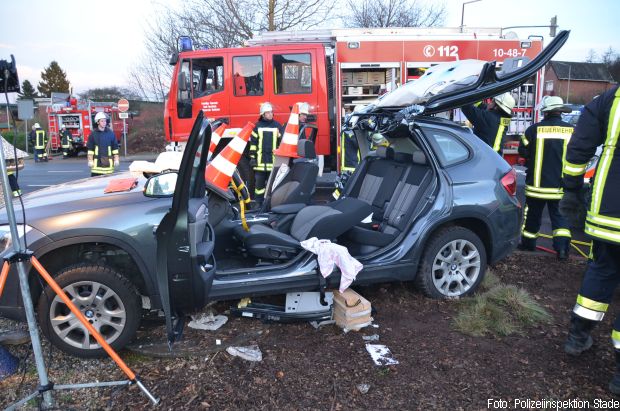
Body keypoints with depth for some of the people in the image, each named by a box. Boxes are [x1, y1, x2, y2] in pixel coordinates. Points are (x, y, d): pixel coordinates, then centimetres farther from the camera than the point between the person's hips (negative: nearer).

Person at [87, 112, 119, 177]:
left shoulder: (110, 133, 6)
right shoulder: (93, 134, 2)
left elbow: (115, 147, 8)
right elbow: (90, 149, 2)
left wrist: (116, 159, 3)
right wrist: (90, 160, -2)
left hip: (108, 162, 1)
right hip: (97, 162, -1)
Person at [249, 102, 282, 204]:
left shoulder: (278, 125, 9)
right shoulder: (258, 126, 8)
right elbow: (253, 143, 7)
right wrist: (252, 157, 1)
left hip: (273, 160, 0)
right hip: (260, 160, 0)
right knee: (259, 182, 3)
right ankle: (258, 203, 11)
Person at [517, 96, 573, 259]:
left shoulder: (534, 129, -11)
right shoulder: (572, 130, -3)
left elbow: (523, 151, -4)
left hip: (537, 183, -2)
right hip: (560, 184, 2)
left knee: (533, 214, 13)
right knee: (559, 215, 12)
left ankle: (528, 243, 25)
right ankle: (562, 246, 3)